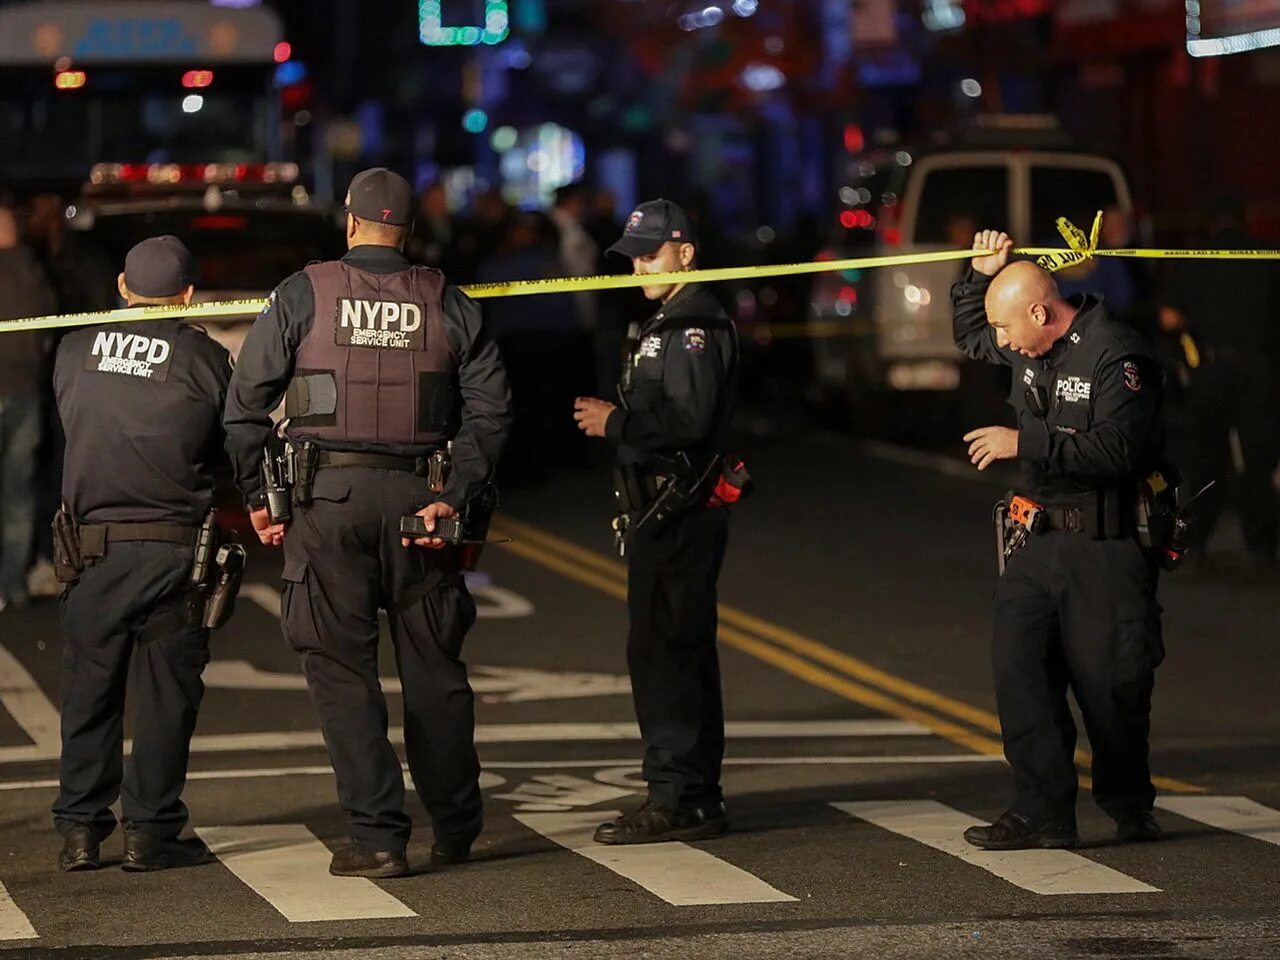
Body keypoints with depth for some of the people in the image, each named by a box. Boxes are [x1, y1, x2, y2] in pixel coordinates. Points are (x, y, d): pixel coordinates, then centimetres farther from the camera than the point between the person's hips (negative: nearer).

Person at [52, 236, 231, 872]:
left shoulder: (75, 350, 3)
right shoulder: (205, 358, -4)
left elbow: (68, 426, 12)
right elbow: (234, 448, 3)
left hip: (93, 544, 2)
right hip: (174, 546, -2)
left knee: (89, 688, 10)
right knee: (167, 689, 5)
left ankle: (80, 830, 10)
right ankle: (150, 830, 4)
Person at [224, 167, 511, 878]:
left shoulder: (303, 294, 0)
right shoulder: (447, 304, 6)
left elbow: (246, 401, -2)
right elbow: (490, 407, -1)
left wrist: (256, 496, 5)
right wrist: (455, 496, -3)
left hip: (328, 498, -2)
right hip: (417, 497, 2)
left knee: (341, 667, 2)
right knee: (434, 665, 12)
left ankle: (377, 836, -4)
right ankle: (455, 827, 22)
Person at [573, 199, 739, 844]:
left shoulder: (696, 326, -12)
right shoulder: (664, 324, 22)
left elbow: (688, 419, -23)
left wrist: (615, 422, -15)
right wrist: (612, 418, 10)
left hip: (682, 513, -11)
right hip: (664, 510, 11)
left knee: (664, 652, -11)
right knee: (680, 652, 13)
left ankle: (678, 799, -11)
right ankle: (695, 796, 19)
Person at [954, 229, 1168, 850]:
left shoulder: (1116, 354, -15)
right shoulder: (1029, 346, 10)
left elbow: (1116, 451, -24)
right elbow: (967, 336, 31)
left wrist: (1024, 443, -21)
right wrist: (982, 272, 12)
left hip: (1105, 545, -7)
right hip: (1038, 541, 7)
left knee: (1109, 682, 1)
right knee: (1019, 670, -5)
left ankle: (1128, 804, 22)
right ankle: (1042, 814, -4)